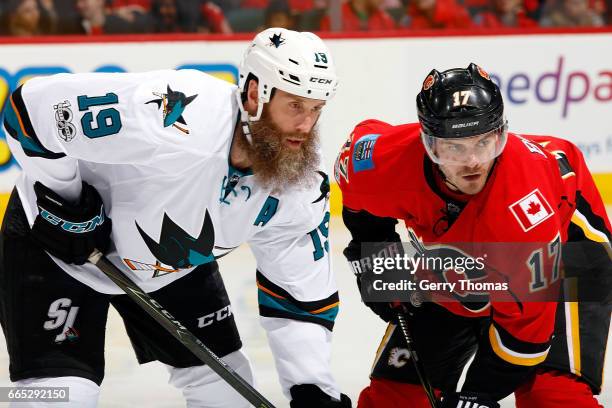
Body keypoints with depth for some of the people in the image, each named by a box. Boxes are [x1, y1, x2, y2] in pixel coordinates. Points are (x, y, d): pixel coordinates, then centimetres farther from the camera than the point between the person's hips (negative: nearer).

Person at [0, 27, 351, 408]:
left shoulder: (302, 186, -18)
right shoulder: (182, 122, -39)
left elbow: (303, 292, -5)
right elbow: (36, 105, -34)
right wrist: (66, 204, -23)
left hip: (173, 263, 6)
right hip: (52, 232, -6)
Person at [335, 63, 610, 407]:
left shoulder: (527, 207, -41)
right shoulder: (393, 159, -29)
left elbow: (526, 316, -32)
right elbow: (359, 141, -2)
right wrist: (370, 244, 1)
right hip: (456, 272, 5)